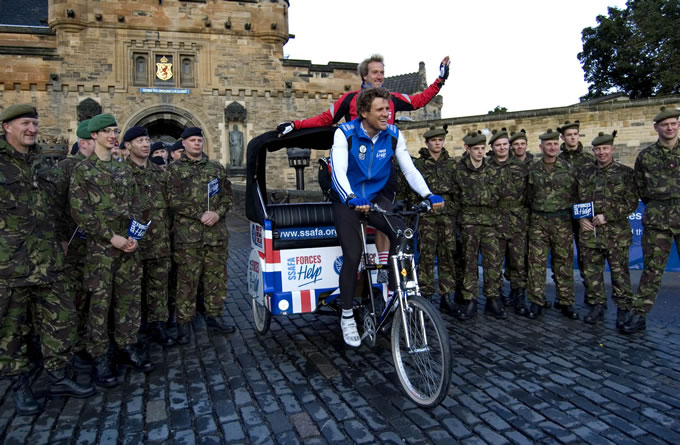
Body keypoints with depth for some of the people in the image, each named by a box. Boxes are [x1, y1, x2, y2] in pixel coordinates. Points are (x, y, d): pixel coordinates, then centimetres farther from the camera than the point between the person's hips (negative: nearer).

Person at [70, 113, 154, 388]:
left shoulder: (124, 169, 13)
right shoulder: (82, 169, -2)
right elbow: (79, 211, -8)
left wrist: (134, 236, -4)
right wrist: (111, 237, -14)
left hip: (128, 244, 5)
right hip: (100, 246, -5)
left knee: (129, 298, 9)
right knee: (100, 302, 0)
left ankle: (126, 349, 23)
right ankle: (99, 360, 11)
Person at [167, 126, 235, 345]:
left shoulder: (216, 168, 15)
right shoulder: (174, 169, 4)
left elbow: (228, 195, 12)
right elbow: (174, 200, -5)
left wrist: (218, 213, -7)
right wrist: (200, 215, -13)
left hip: (217, 233, 4)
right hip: (187, 234, -4)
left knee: (217, 276, 9)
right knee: (187, 279, -1)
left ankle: (214, 315, 22)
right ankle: (183, 322, 9)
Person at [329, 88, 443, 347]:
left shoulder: (393, 135, -6)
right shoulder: (345, 133, -16)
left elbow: (409, 169, -8)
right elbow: (338, 172, -28)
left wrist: (428, 195, -24)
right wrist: (352, 199, -47)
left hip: (375, 196, 3)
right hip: (347, 200, -3)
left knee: (402, 235, -25)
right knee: (353, 256, -14)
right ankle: (347, 316, 5)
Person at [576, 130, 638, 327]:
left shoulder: (625, 173, 1)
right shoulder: (585, 174, 12)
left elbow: (631, 203, -3)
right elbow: (577, 200, 16)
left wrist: (607, 216, -12)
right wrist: (581, 218, -2)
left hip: (616, 233, -3)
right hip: (589, 232, 4)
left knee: (619, 273, 2)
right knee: (591, 272, 8)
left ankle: (623, 310, 15)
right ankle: (597, 307, 21)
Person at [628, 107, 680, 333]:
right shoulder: (646, 156, 6)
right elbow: (640, 187, 15)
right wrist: (656, 205, 11)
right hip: (657, 220, 0)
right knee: (652, 269, 0)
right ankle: (639, 315, 5)